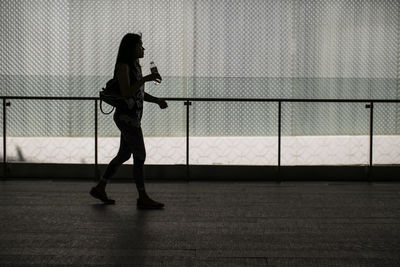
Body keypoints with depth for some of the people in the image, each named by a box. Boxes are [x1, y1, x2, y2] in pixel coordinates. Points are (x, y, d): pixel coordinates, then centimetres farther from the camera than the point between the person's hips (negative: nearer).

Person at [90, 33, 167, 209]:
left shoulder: (135, 66, 14)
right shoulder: (123, 66, -14)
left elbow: (140, 93, 18)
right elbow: (126, 93, -21)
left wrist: (158, 101, 3)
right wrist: (145, 79, -24)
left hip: (132, 117, 10)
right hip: (126, 117, -10)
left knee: (124, 155, 17)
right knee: (140, 157, -7)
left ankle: (99, 189, 26)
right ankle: (143, 198, 0)